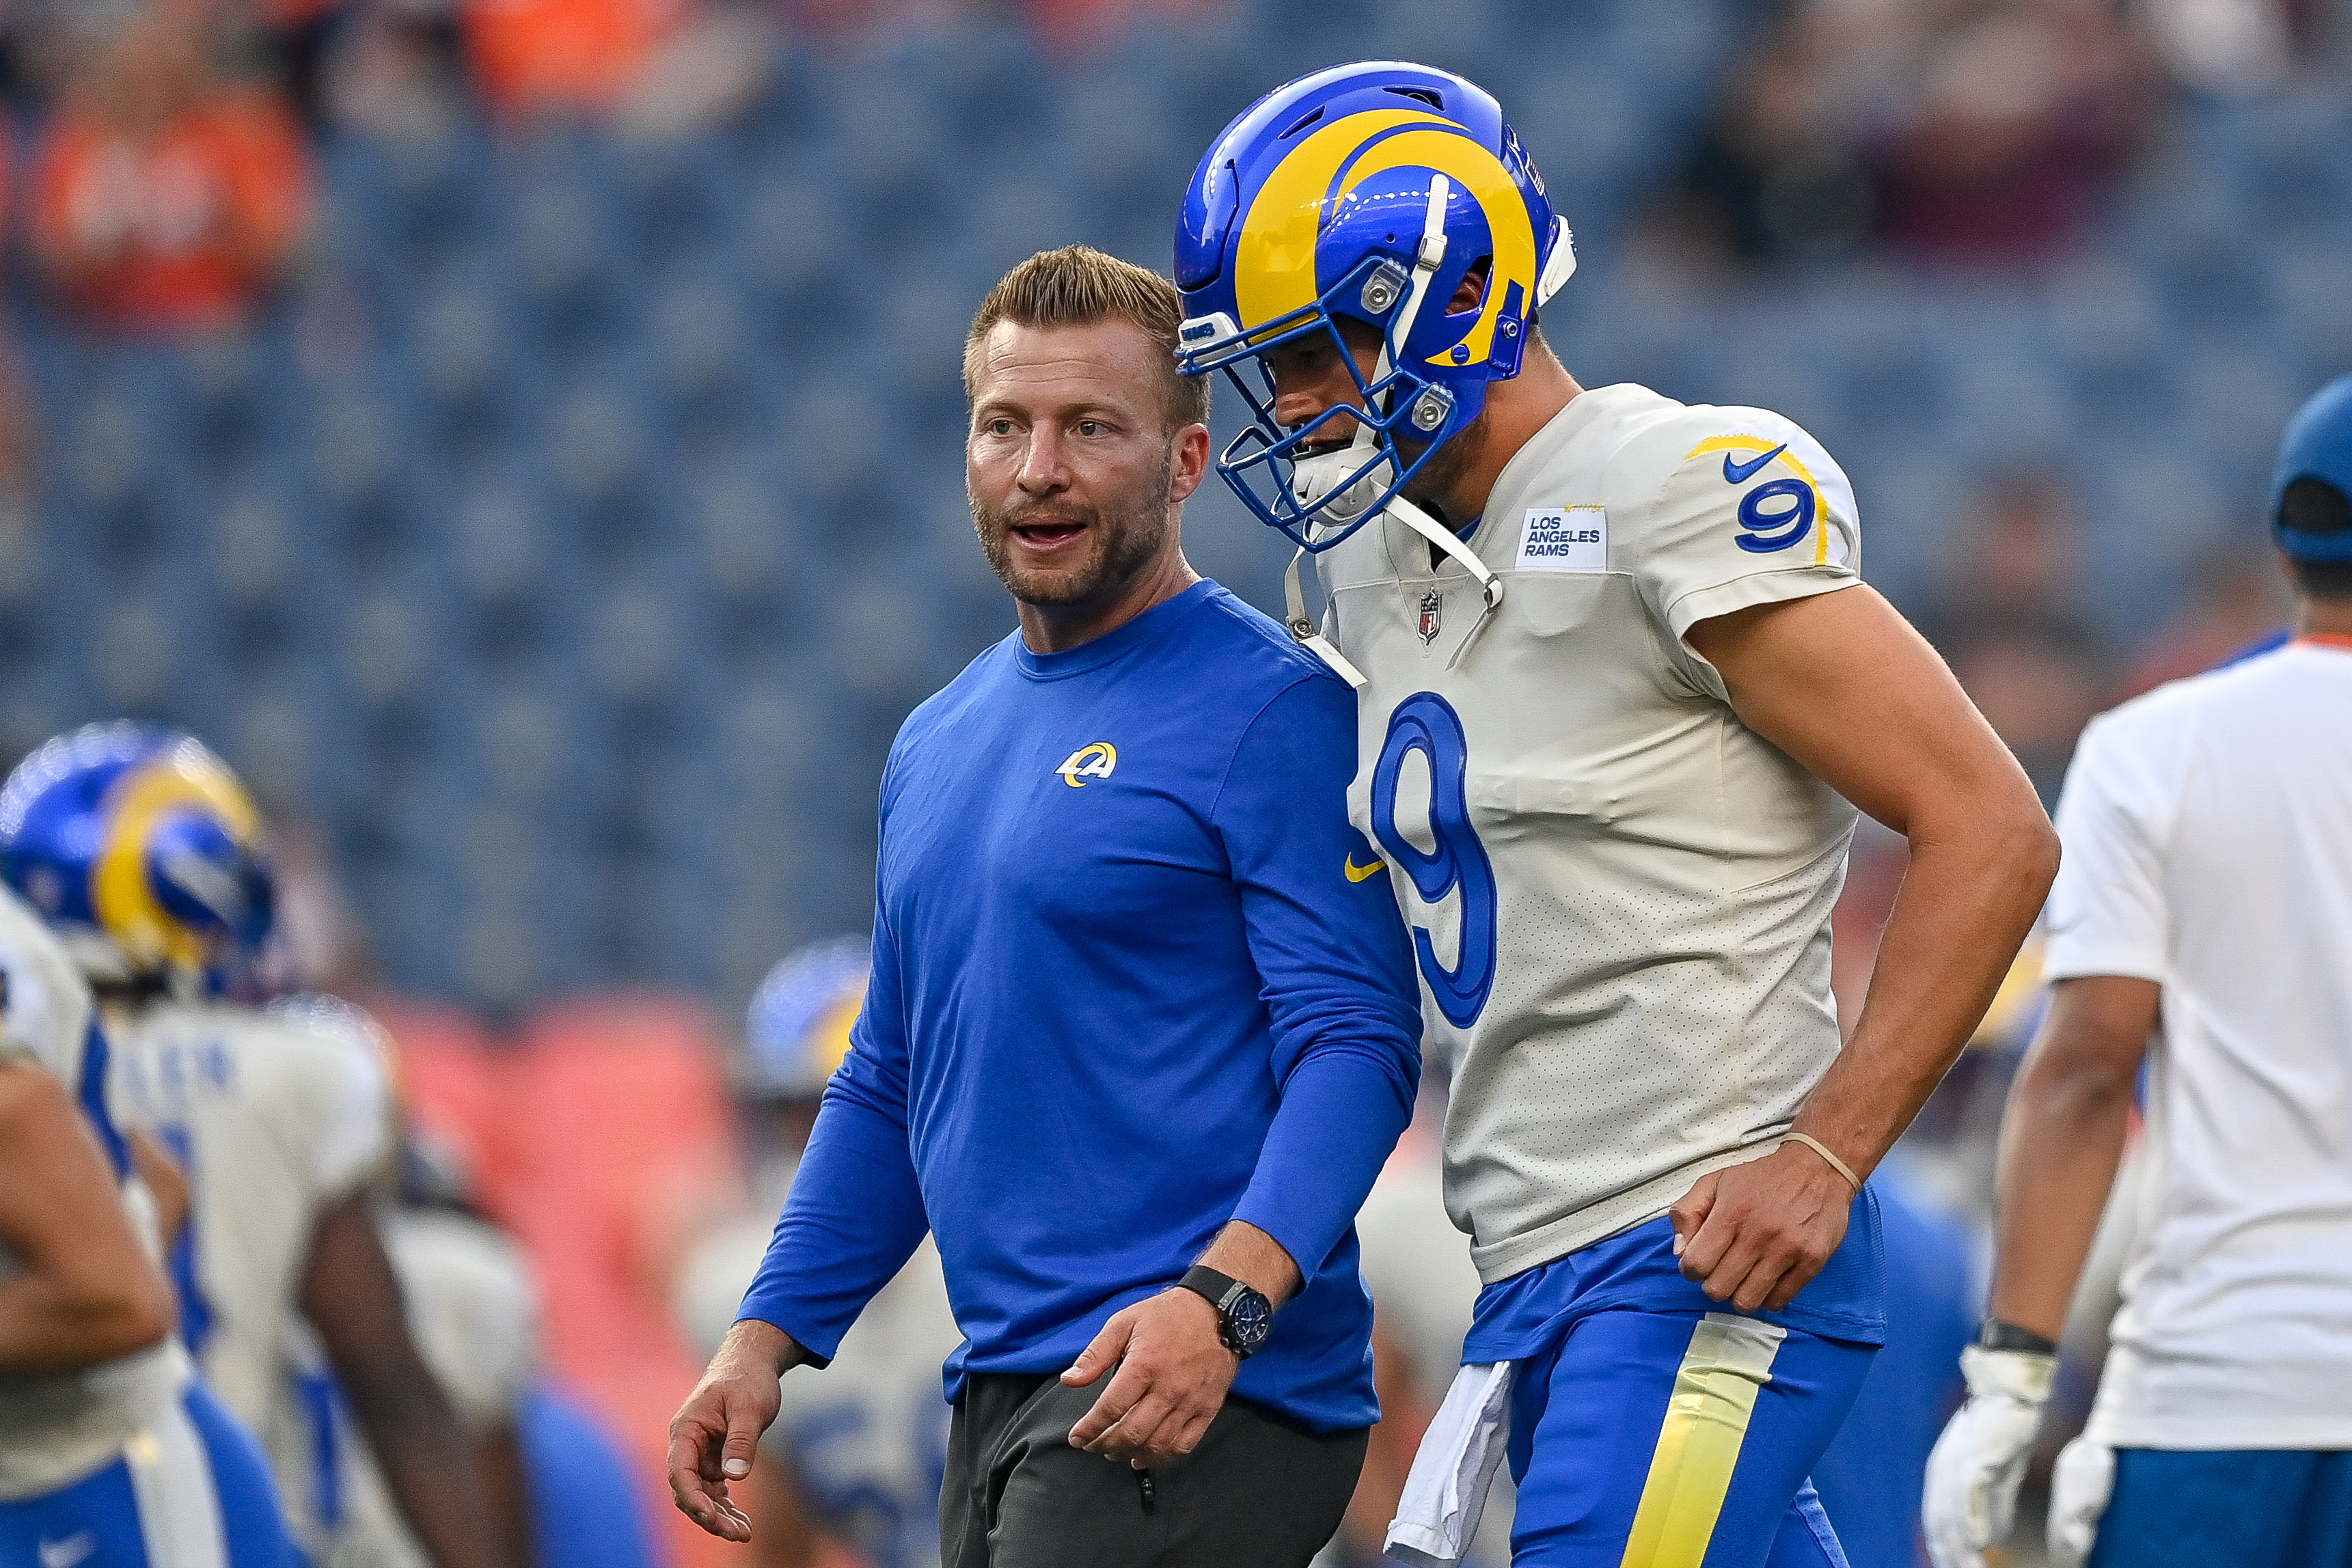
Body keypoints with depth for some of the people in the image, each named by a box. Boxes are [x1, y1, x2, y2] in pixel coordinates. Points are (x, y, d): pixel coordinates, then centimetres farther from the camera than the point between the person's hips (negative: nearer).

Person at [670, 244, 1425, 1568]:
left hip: (1197, 1401, -8)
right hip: (1006, 1398, 8)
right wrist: (768, 1336, 14)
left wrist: (1224, 1297, -28)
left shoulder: (1268, 710, -7)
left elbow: (1355, 1043, -15)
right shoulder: (940, 745, 19)